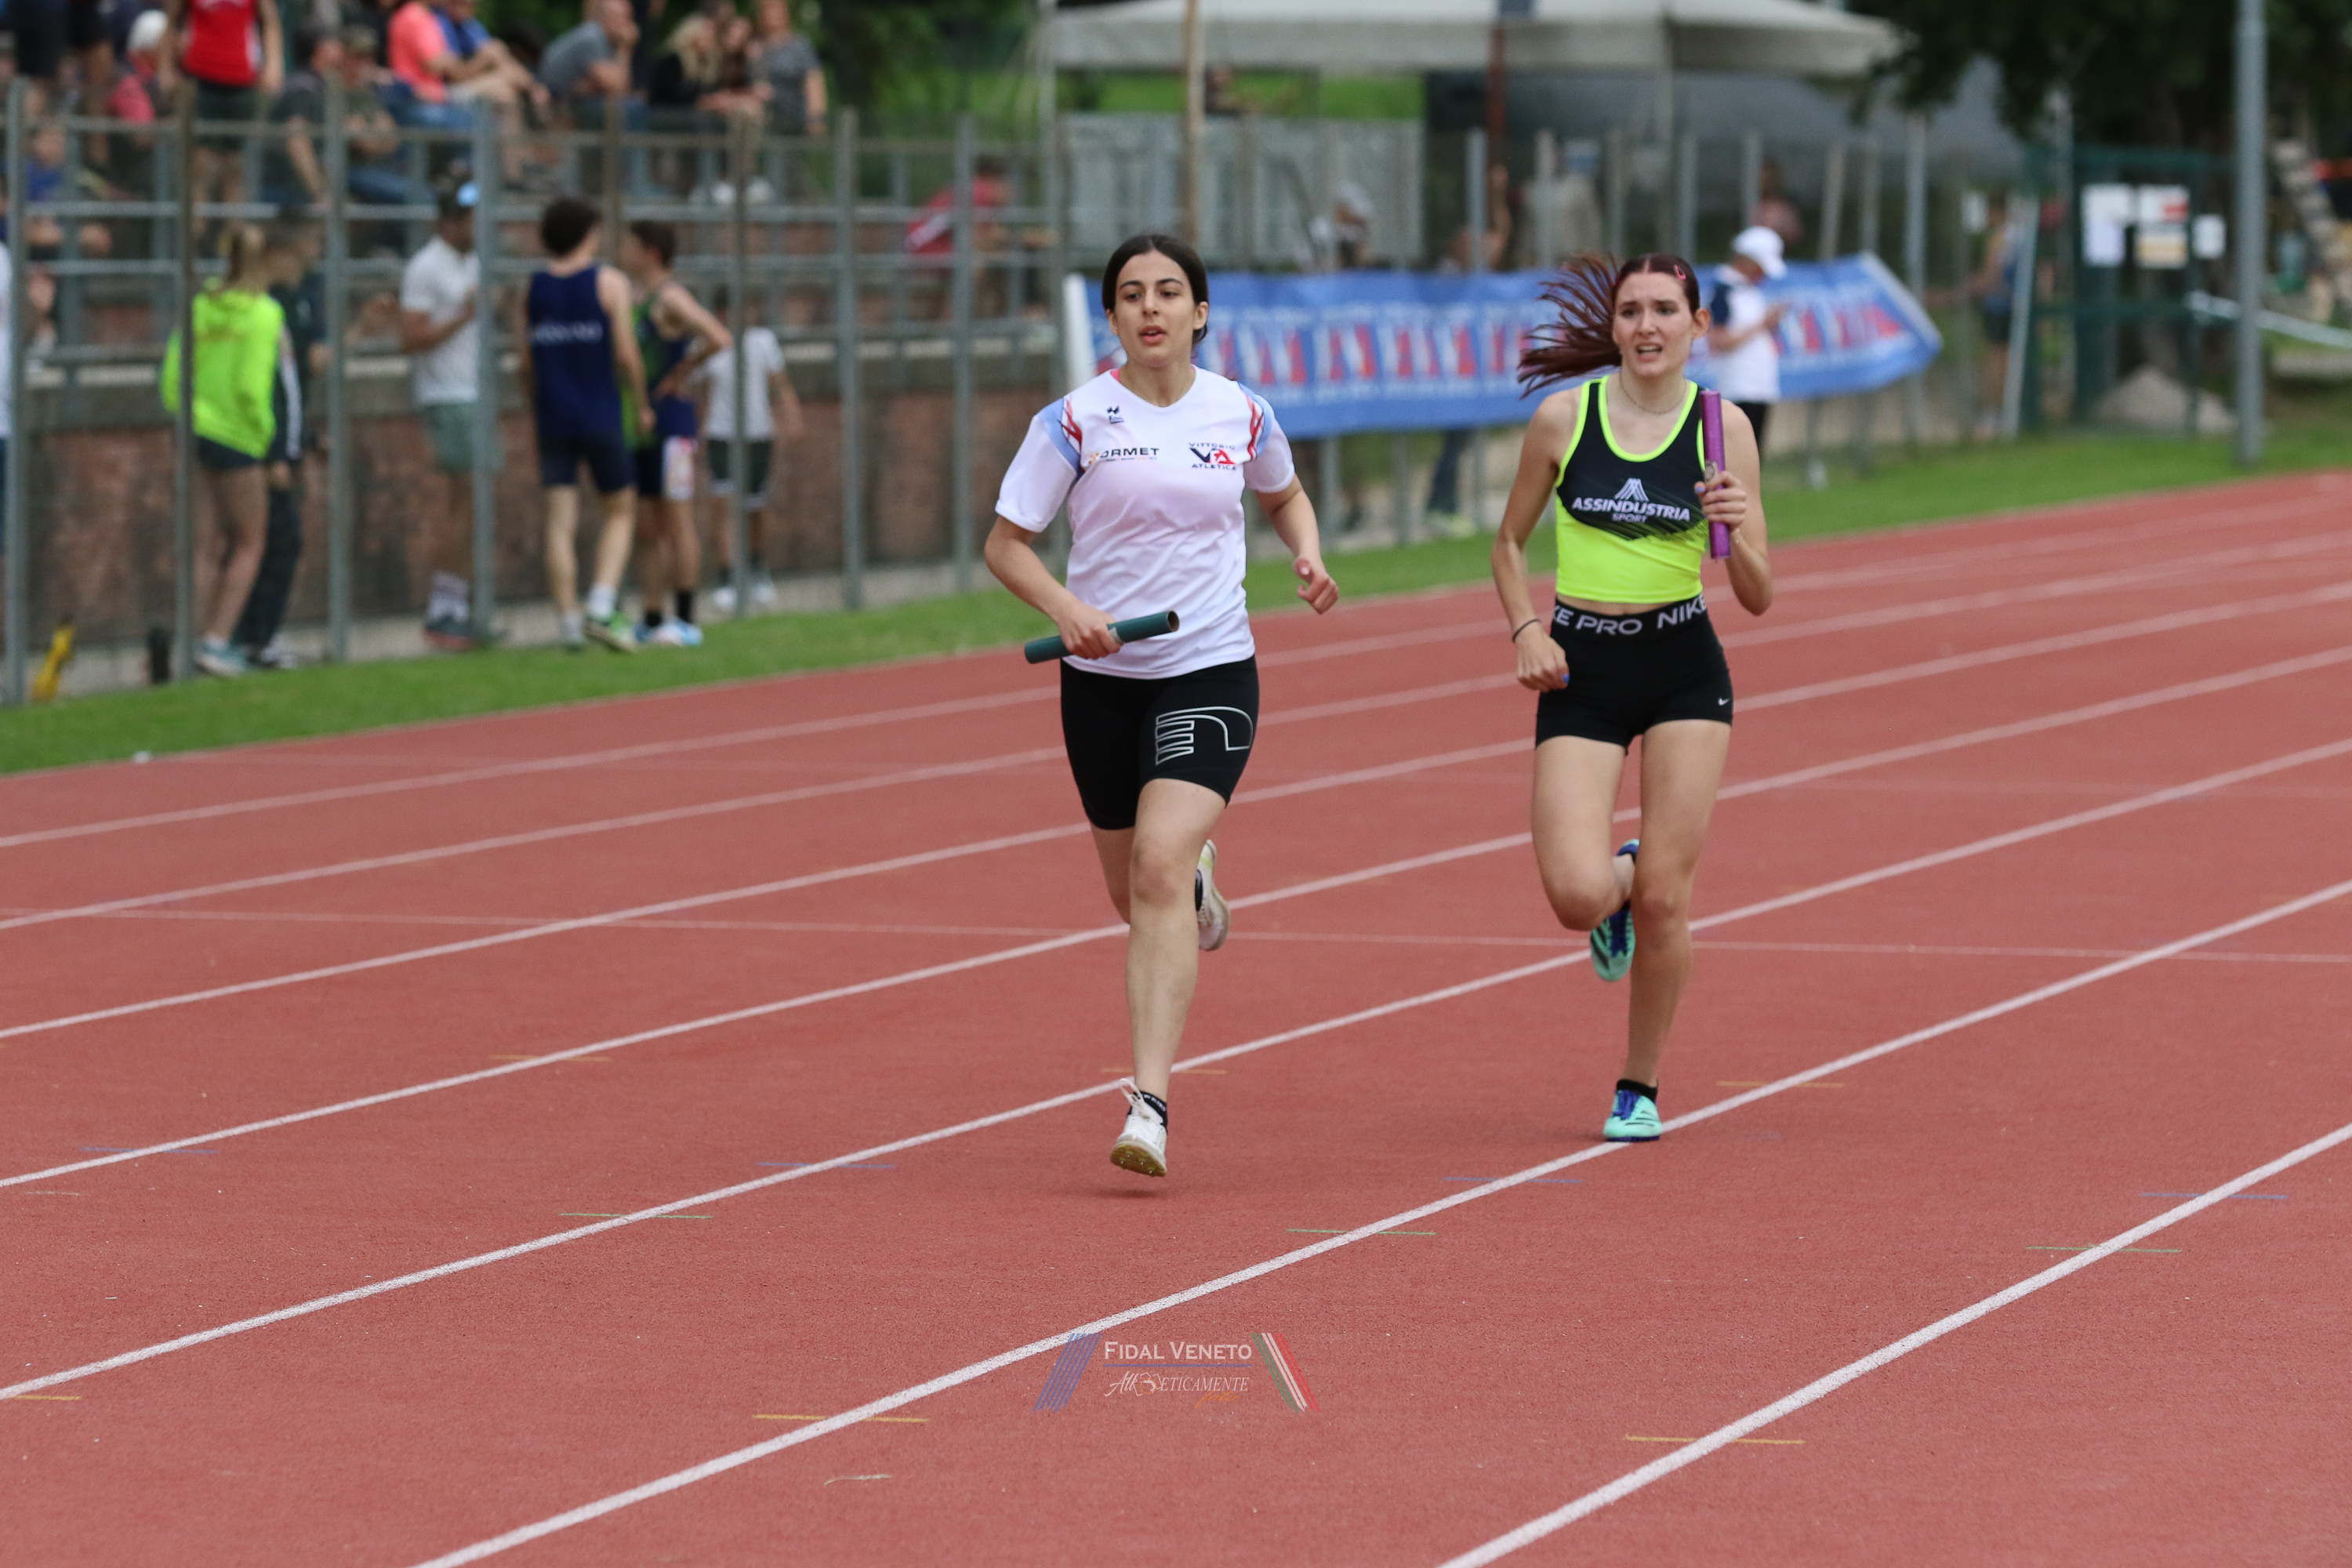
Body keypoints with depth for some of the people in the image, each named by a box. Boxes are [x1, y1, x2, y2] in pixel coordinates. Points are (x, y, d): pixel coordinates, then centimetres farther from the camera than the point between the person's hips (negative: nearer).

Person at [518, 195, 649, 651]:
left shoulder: (531, 289, 7)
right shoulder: (609, 283, -4)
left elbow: (526, 363, 7)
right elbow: (626, 356, -8)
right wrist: (642, 406, 5)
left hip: (553, 420, 3)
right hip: (600, 417, -3)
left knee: (560, 524, 3)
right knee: (621, 512, 9)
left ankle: (569, 624, 0)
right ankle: (602, 608, -8)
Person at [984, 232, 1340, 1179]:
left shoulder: (1242, 414, 2)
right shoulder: (1077, 420, -5)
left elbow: (1284, 494, 23)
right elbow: (1006, 543, -2)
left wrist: (1308, 554, 2)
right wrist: (1066, 609, -20)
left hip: (1211, 673, -1)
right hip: (1103, 676, 1)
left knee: (1160, 867, -20)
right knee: (1133, 893, 12)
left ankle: (1149, 1104, -24)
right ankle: (1196, 888, 53)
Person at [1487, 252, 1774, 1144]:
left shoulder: (1724, 426, -2)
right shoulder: (1562, 417, -1)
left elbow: (1758, 598, 0)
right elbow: (1510, 543, 12)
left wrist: (1737, 535, -21)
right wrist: (1525, 630, -5)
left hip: (1684, 669, 0)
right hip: (1582, 672, 0)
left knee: (1663, 899, -5)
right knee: (1575, 895, -15)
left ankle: (1640, 1088, 16)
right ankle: (1620, 879, 25)